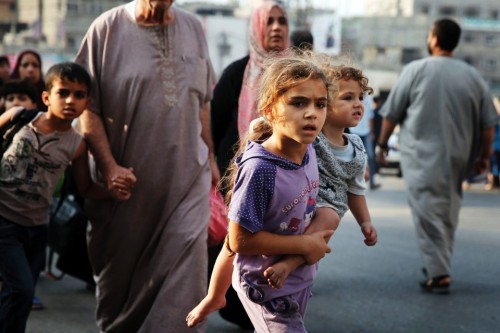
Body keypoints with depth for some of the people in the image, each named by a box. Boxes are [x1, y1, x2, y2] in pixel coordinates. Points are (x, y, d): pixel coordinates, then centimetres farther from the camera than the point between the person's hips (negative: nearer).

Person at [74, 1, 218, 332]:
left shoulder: (193, 28, 8)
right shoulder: (108, 28, -5)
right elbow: (88, 106, -7)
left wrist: (209, 156, 15)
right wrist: (109, 167, -14)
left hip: (189, 174, 2)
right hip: (126, 179, -2)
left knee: (187, 264, -9)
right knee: (120, 265, 13)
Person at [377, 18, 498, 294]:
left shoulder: (416, 70, -5)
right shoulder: (473, 76, 4)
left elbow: (391, 114, -1)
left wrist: (382, 143, 12)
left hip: (422, 156, -4)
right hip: (456, 158, 4)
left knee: (428, 213, -3)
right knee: (448, 212, 16)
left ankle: (438, 274, -9)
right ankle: (439, 266, 23)